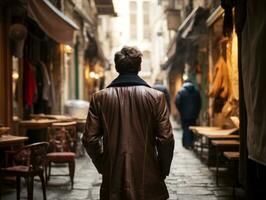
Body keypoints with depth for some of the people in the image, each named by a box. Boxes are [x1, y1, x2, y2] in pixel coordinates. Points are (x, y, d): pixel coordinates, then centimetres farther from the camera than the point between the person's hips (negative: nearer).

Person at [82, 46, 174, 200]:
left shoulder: (99, 98, -1)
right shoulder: (156, 97, -5)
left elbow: (90, 139, -1)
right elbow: (166, 139, -7)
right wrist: (163, 170, 7)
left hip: (113, 176, 2)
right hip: (147, 176, -1)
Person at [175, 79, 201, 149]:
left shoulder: (181, 91, -7)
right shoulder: (196, 91, 4)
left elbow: (177, 102, -12)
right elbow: (199, 103, 6)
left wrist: (181, 111, 0)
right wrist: (197, 113, 13)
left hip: (184, 115, -3)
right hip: (193, 115, 3)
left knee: (186, 129, 1)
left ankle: (186, 144, -2)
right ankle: (191, 143, 15)